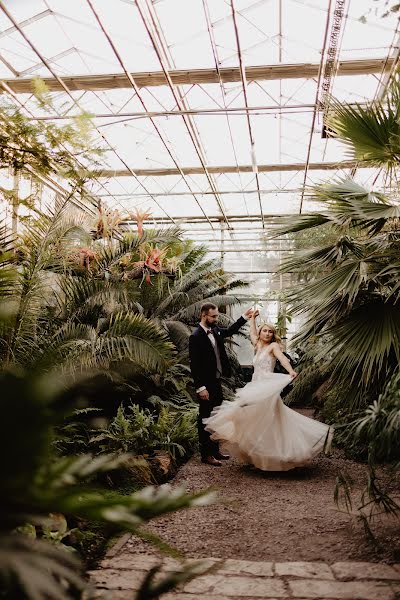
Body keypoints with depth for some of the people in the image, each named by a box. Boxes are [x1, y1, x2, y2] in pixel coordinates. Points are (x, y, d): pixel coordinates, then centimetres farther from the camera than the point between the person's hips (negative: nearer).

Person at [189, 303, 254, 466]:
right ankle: (206, 454, 13)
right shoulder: (196, 337, -18)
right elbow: (194, 365, -19)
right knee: (205, 419, 3)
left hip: (216, 382, 9)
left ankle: (214, 450, 30)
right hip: (206, 385, -8)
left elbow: (230, 331, 28)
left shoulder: (215, 330, 6)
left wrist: (245, 317, 20)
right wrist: (200, 388, -21)